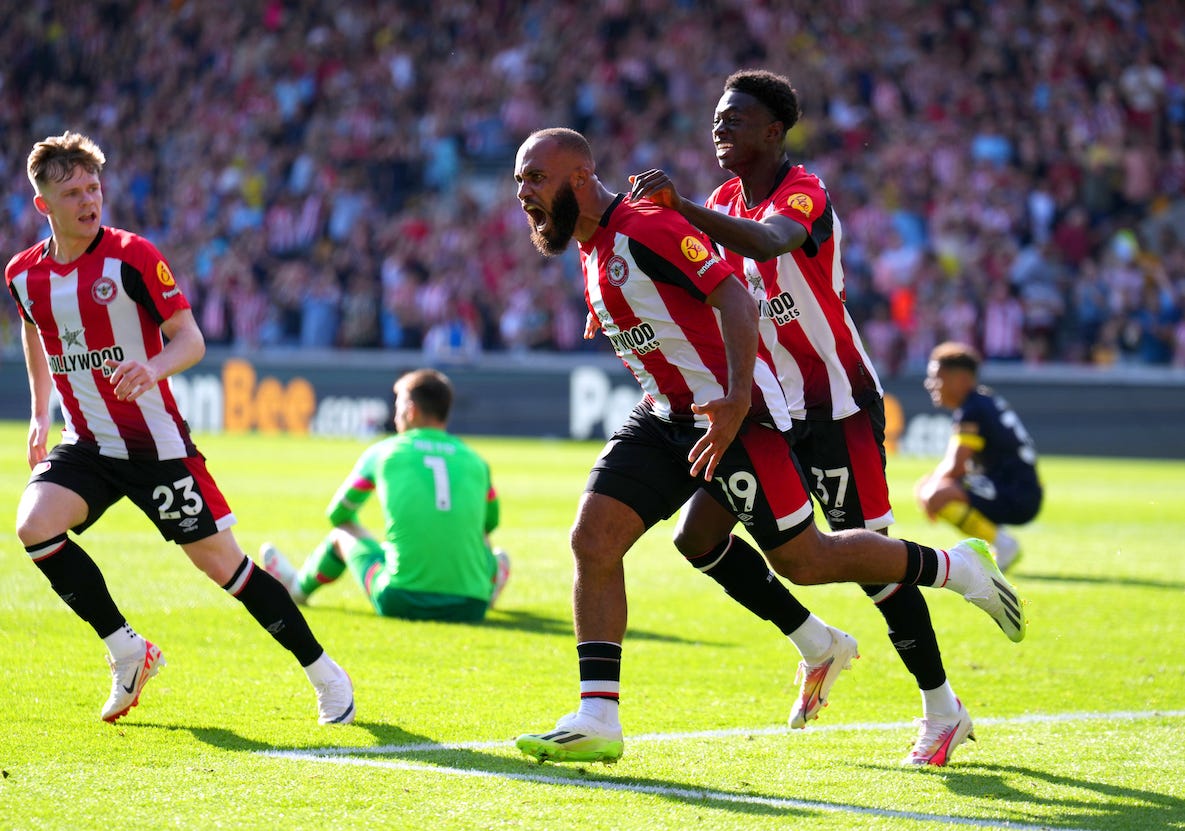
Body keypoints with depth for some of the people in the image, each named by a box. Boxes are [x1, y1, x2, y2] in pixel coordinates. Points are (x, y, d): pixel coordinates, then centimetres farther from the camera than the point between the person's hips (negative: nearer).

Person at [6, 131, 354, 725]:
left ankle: (322, 671, 12)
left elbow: (190, 340, -12)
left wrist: (153, 368, -33)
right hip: (85, 443, 4)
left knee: (219, 559, -3)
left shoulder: (132, 257, -13)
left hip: (155, 443, -4)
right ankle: (127, 651, -5)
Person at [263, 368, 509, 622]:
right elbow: (490, 522, 31)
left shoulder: (382, 452, 8)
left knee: (344, 533, 28)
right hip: (471, 608, 1)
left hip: (401, 603, -1)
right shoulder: (475, 461, 11)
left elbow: (337, 515, 23)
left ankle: (298, 587, 54)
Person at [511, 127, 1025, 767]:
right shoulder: (591, 249, 11)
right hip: (665, 417, 9)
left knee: (804, 560, -1)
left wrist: (736, 401, -32)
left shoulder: (646, 228, -19)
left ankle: (956, 567, 20)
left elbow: (733, 297, -24)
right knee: (592, 539, -7)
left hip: (735, 418, -9)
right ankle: (597, 722, -7)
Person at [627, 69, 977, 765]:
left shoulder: (804, 194, -18)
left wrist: (682, 206, -55)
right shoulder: (726, 203, 9)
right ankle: (816, 645, 15)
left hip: (837, 407, -8)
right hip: (771, 411, 8)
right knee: (699, 538, -2)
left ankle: (944, 711, 5)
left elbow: (768, 243, -42)